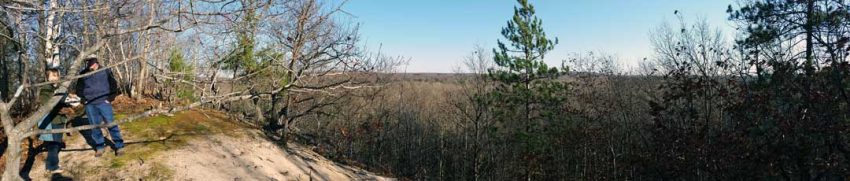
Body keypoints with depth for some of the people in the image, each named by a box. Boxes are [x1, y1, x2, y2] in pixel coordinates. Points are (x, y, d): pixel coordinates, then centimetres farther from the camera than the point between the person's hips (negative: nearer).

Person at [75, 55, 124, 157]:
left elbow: (113, 85, 4)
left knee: (111, 124, -6)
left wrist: (111, 98, -3)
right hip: (90, 104, 3)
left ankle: (119, 146, 0)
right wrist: (83, 98, 7)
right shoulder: (83, 74, 7)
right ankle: (100, 147, 18)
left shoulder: (105, 71, 0)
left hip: (103, 102, -3)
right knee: (94, 126, 7)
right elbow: (79, 88, 19)